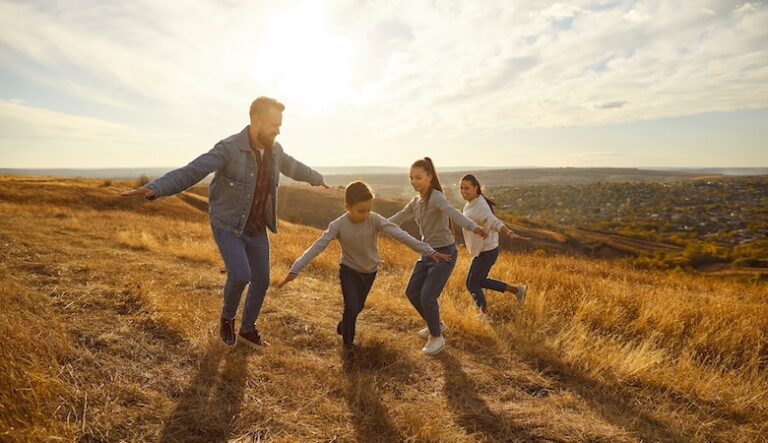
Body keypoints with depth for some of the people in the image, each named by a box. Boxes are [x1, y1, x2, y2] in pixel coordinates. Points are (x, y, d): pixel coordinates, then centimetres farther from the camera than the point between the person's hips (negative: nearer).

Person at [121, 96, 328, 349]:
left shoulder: (274, 150, -2)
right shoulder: (229, 149, -22)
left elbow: (294, 167, 20)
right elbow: (192, 171, -33)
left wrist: (317, 179, 38)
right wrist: (155, 188, -49)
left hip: (257, 229, 6)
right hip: (227, 226, -6)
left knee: (261, 280, 8)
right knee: (240, 275, -22)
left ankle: (247, 330, 30)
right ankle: (227, 318, 12)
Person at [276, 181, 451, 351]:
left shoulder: (375, 220, -23)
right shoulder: (338, 225, -25)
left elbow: (399, 234, -30)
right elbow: (317, 247, -26)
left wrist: (428, 251, -35)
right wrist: (295, 270, -34)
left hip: (369, 271, 3)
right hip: (349, 271, -2)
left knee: (358, 307, 18)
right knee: (351, 307, -15)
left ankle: (343, 327, 50)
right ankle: (348, 344, 12)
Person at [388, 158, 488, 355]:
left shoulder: (435, 197, -18)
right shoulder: (415, 201, 7)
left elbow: (453, 213, -37)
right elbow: (399, 218, 19)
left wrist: (473, 227, -55)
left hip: (445, 252, -8)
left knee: (427, 296, -12)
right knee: (412, 292, 10)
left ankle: (436, 337, 13)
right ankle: (437, 325, 32)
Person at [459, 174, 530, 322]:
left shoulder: (480, 207, -25)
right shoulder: (472, 203, 3)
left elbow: (494, 222, -43)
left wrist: (510, 234, -58)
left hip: (486, 251, -9)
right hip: (482, 249, 9)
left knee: (472, 284, 6)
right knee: (480, 281, 21)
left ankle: (485, 315, 25)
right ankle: (516, 289, 27)